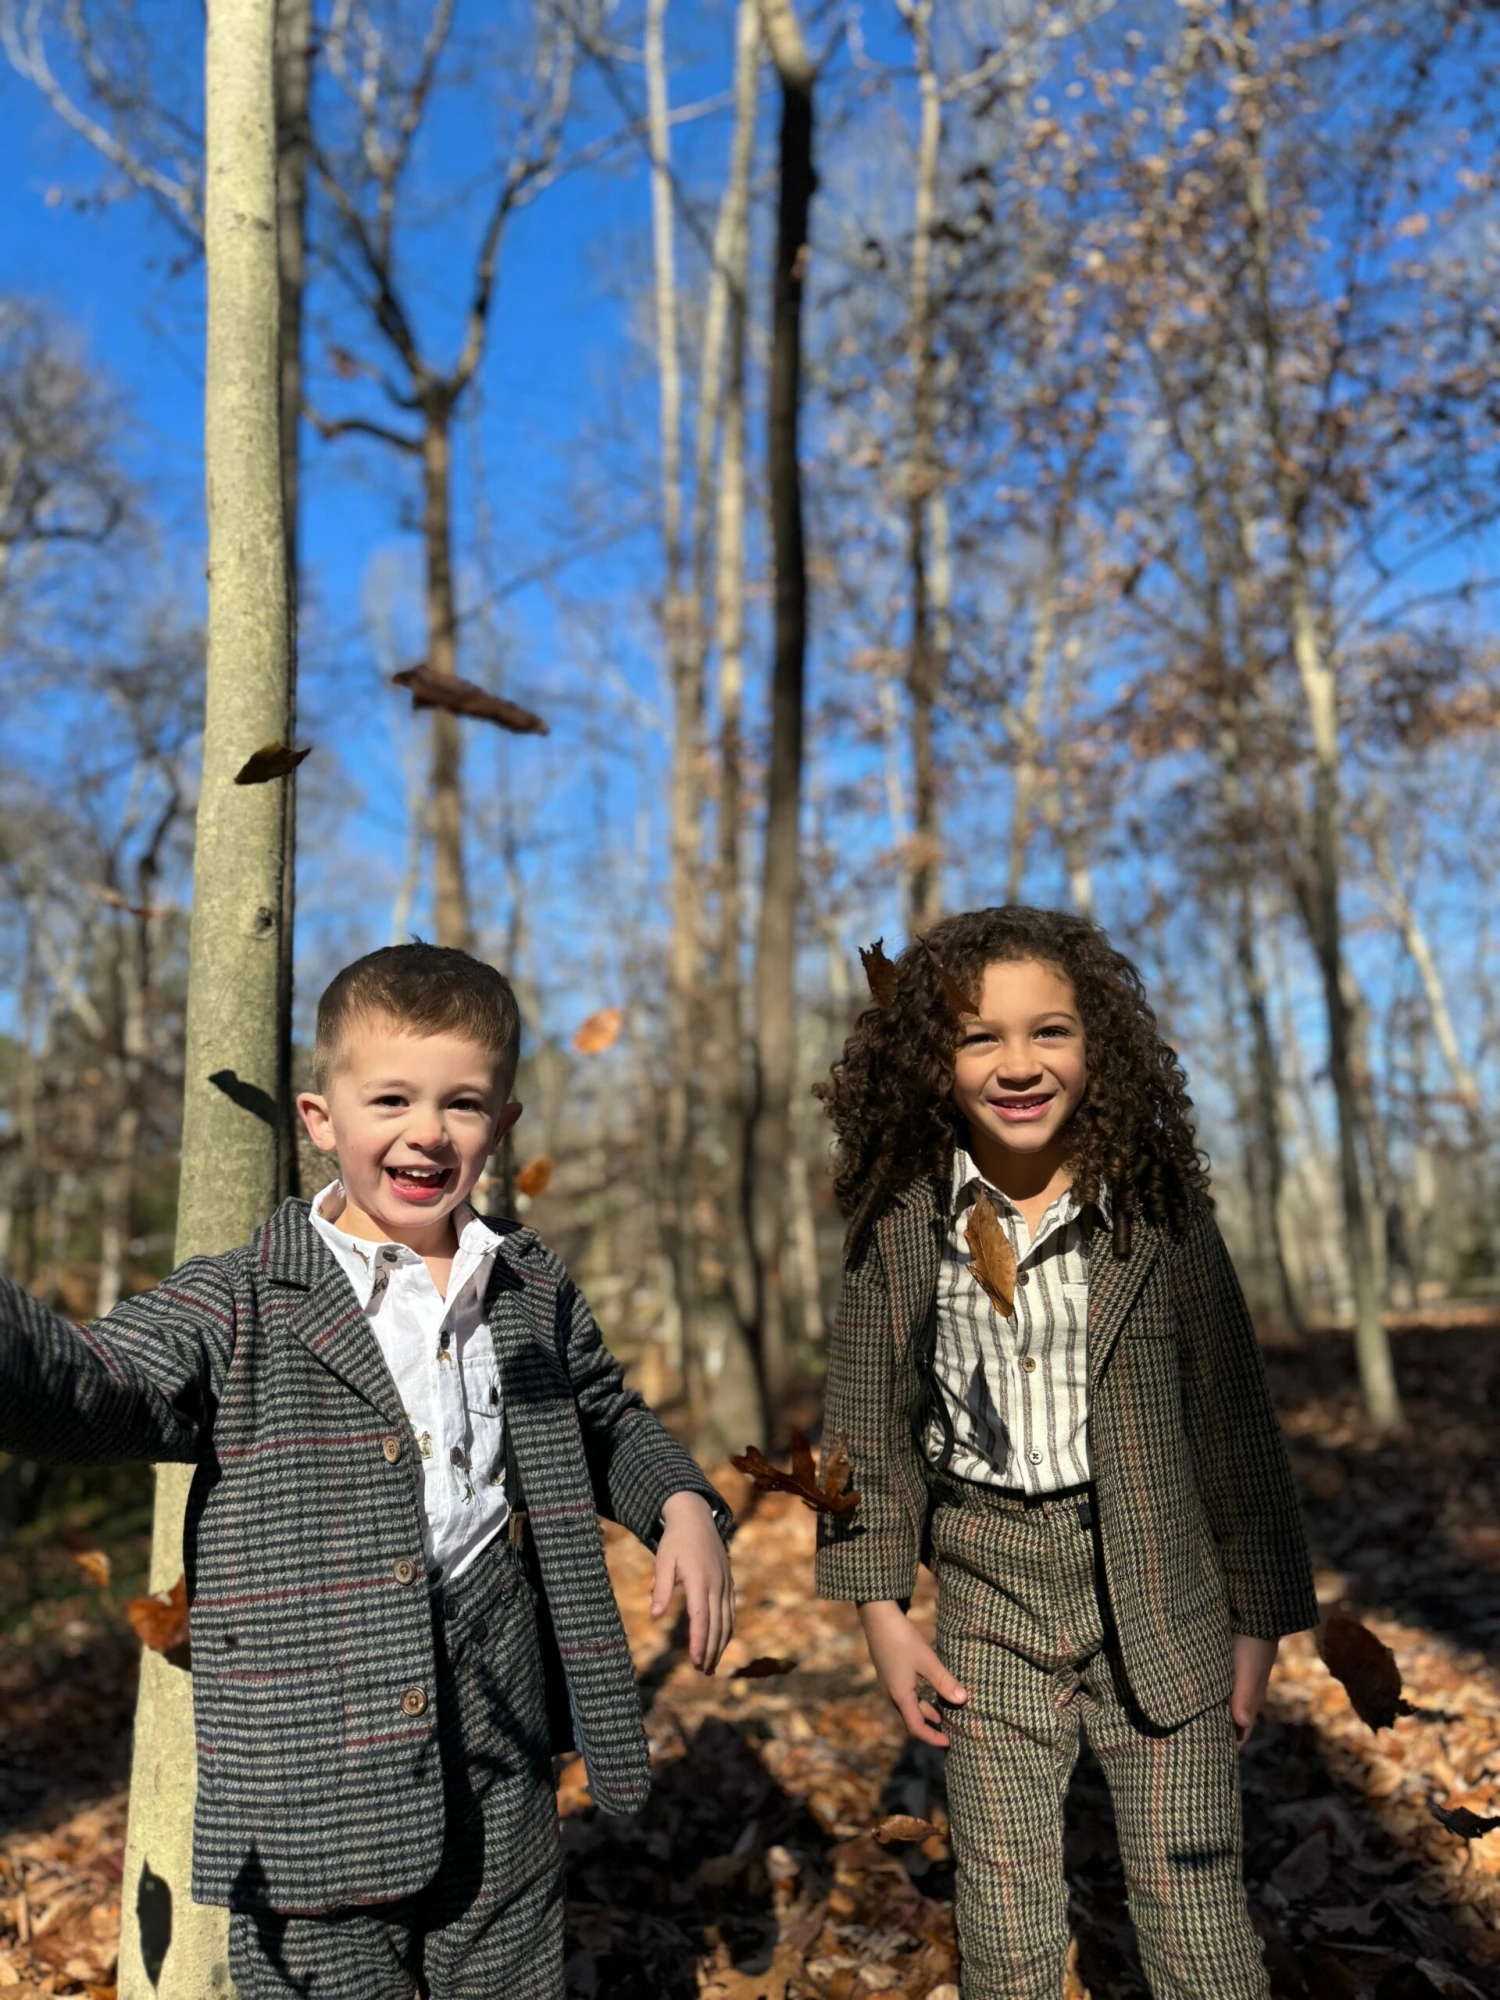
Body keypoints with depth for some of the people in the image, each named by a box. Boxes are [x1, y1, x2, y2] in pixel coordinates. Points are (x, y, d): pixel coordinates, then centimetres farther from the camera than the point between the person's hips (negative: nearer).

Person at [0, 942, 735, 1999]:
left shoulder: (535, 1289, 5)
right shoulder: (242, 1312, -8)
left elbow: (608, 1422, 20)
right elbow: (93, 1389, -23)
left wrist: (682, 1504, 3)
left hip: (502, 1773, 4)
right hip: (316, 1781, -3)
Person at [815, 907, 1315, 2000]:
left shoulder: (1157, 1207, -8)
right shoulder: (901, 1219, -6)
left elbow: (1231, 1415, -1)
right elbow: (867, 1423, 1)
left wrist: (1260, 1617, 3)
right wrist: (881, 1609, 1)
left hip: (1160, 1600, -1)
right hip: (989, 1596, 1)